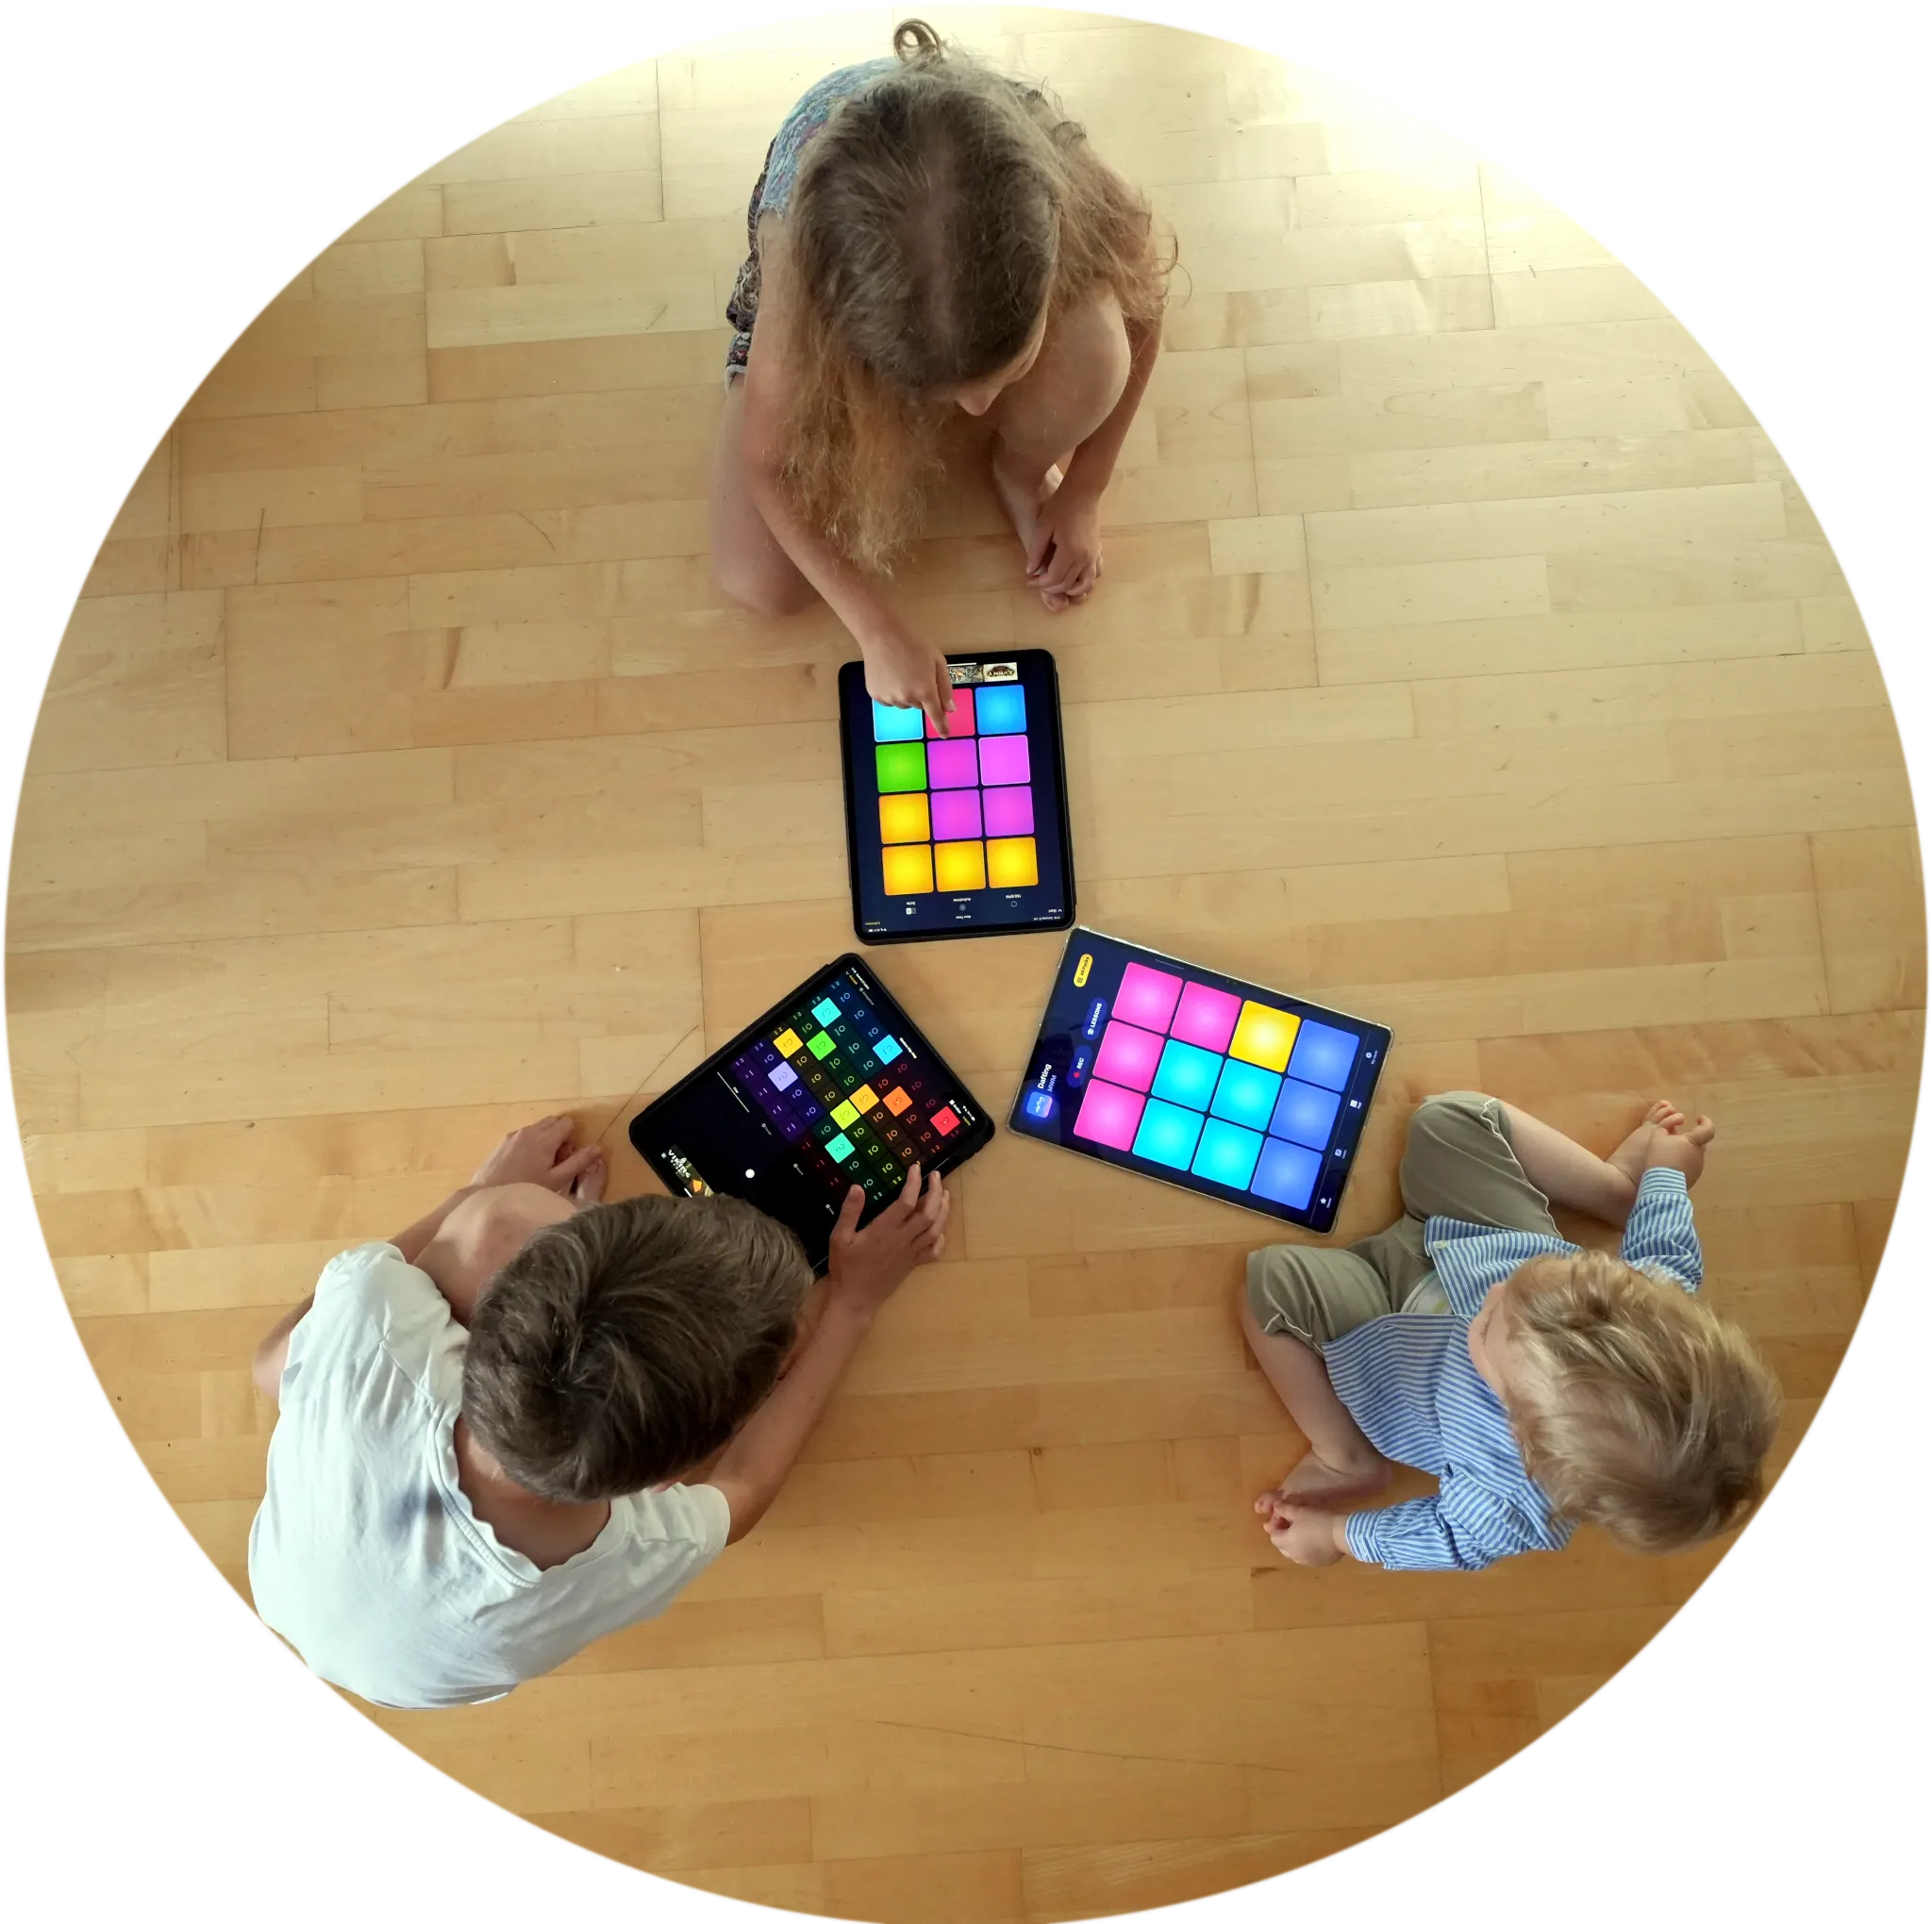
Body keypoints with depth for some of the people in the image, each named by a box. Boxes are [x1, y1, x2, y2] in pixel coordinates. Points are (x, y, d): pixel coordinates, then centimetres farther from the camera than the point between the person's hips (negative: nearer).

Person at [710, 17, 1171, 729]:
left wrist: (1081, 493, -11)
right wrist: (877, 628, -27)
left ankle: (1019, 467, -1)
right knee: (760, 585, -13)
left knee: (1087, 360, -37)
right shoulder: (803, 260, -42)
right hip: (833, 290, 0)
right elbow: (766, 464, -26)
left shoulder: (1083, 200, -41)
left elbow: (1141, 317, -16)